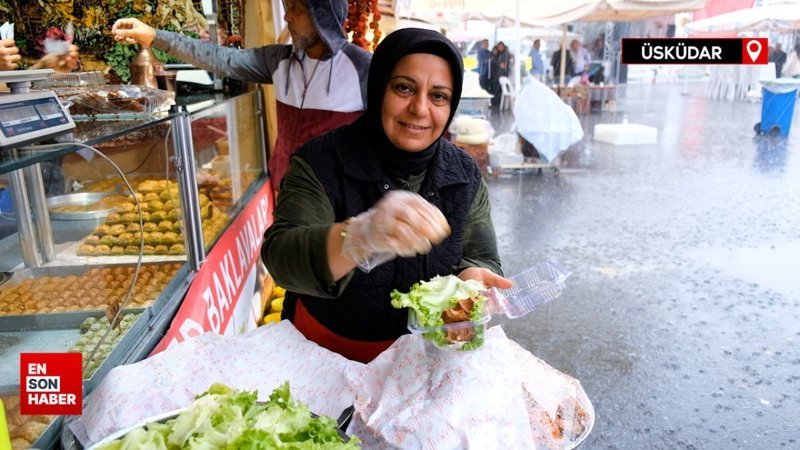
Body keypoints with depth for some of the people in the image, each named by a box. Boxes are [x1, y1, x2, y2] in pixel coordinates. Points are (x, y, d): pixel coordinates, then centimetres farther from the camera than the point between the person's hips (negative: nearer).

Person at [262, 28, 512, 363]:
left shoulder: (465, 174, -3)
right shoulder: (321, 162, -13)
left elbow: (483, 260, 1)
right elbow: (280, 257, -24)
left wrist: (471, 277, -22)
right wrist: (360, 236, -43)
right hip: (328, 351, -4)